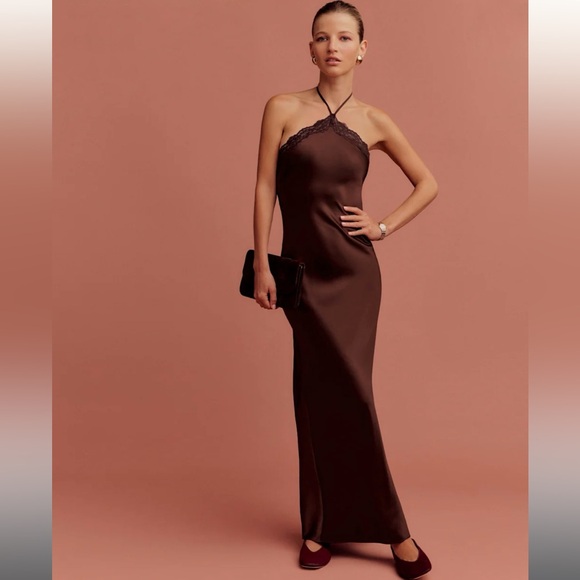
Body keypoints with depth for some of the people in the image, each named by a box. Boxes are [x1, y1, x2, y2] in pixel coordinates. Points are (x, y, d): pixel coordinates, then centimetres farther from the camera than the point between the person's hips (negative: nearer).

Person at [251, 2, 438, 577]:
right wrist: (261, 264, -7)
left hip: (354, 272, 1)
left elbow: (427, 183, 14)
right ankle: (393, 530, 17)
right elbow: (264, 188, -2)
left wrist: (385, 226, 2)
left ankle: (321, 526, 20)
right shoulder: (283, 109, 0)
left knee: (336, 396, 3)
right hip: (303, 270, -1)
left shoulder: (373, 121, 5)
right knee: (344, 394, 2)